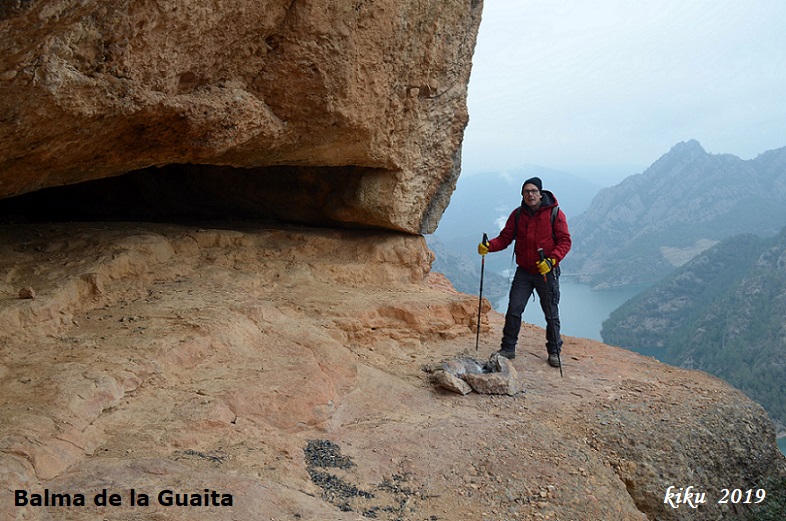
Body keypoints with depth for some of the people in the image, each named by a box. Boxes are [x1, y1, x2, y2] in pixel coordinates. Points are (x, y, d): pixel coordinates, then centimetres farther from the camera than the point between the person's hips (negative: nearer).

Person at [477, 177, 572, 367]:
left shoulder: (555, 213, -7)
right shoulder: (517, 214, 3)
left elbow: (565, 241, -10)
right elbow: (505, 237, 2)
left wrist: (552, 260, -25)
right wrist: (489, 246, -18)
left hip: (547, 272, -2)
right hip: (524, 271, 3)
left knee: (551, 314, 8)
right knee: (513, 310, -1)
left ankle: (554, 352, 24)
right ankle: (508, 348, 12)